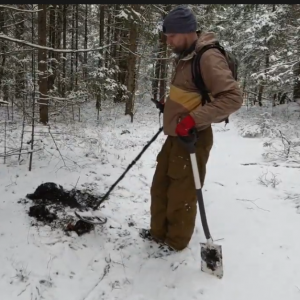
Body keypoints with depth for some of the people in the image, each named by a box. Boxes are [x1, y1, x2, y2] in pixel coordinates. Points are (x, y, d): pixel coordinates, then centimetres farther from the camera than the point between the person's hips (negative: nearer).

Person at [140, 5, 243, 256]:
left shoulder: (209, 58, -19)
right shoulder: (185, 57, 12)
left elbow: (233, 97, -25)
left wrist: (194, 118, -29)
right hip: (174, 137, 10)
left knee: (181, 195, 4)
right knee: (160, 188, 17)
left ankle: (177, 241, 24)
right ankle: (158, 232, 35)